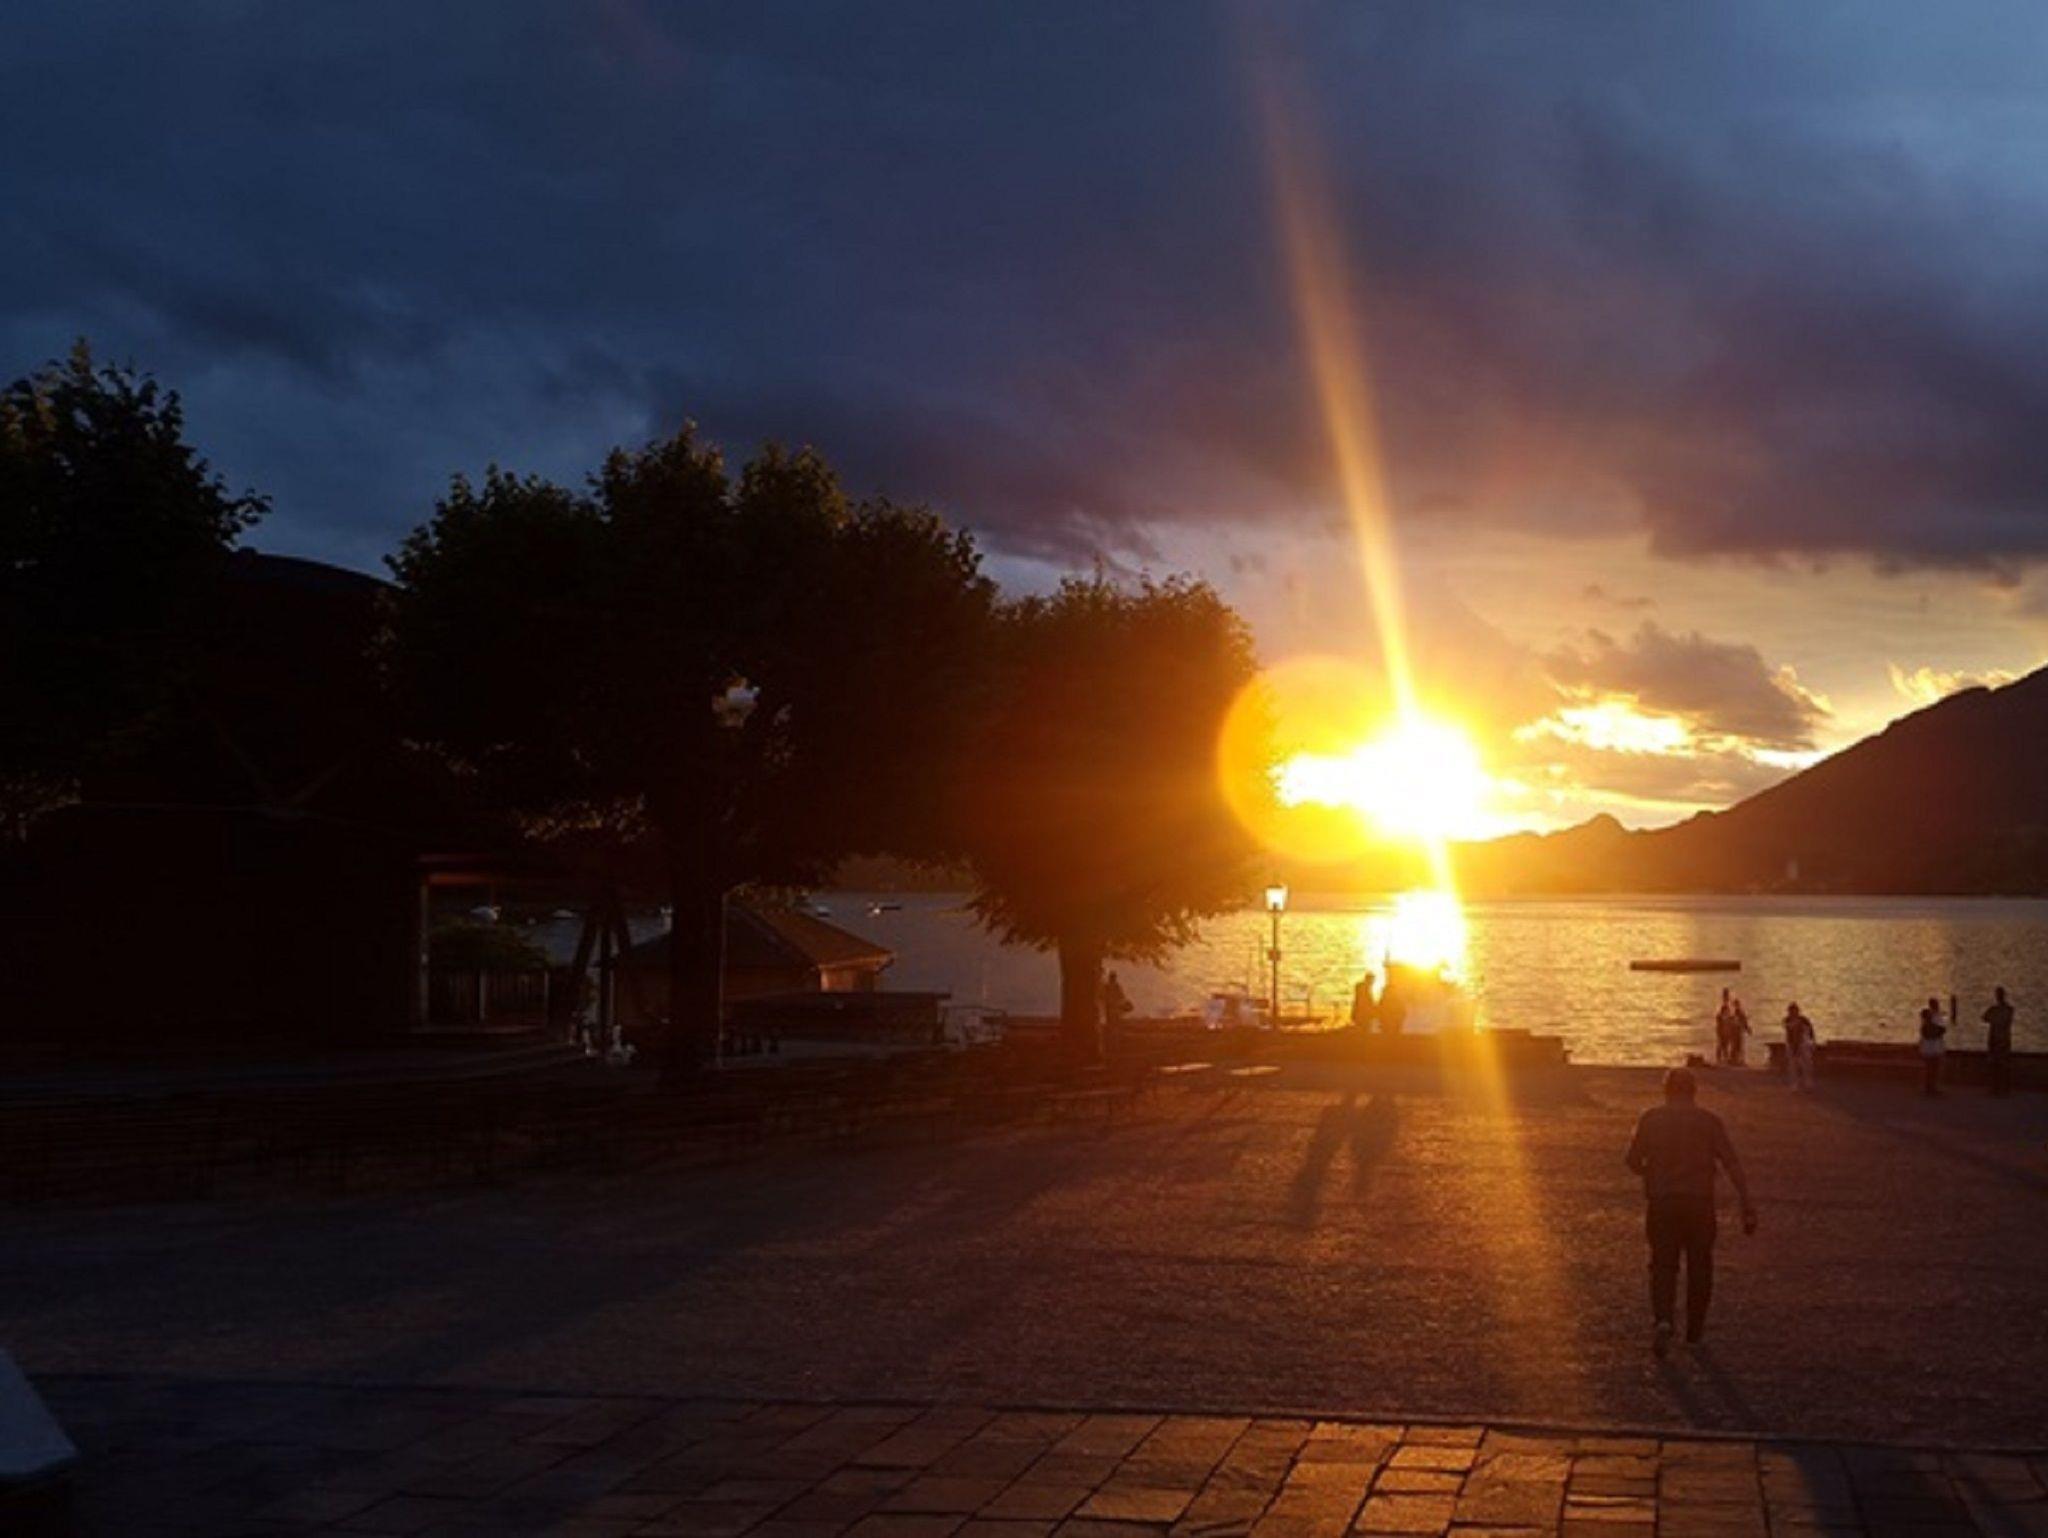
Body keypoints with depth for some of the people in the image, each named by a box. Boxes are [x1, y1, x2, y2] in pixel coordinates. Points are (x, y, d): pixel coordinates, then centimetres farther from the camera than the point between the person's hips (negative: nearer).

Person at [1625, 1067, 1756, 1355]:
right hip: (1699, 1202, 0)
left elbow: (1633, 1160, -2)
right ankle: (1694, 1329, 25)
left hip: (1661, 1203, 0)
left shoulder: (1650, 1118, 2)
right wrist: (1748, 1207, -9)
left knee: (1663, 1266, 8)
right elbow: (1732, 1164, -6)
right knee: (1699, 1266, 17)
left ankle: (1662, 1321, -15)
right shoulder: (1709, 1121, 2)